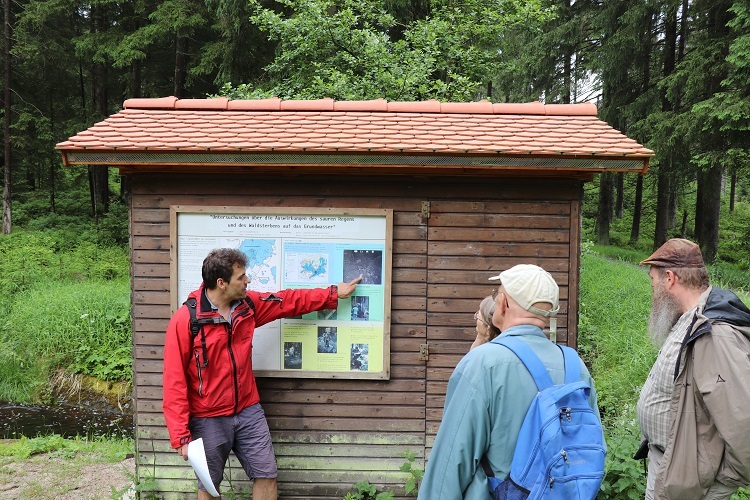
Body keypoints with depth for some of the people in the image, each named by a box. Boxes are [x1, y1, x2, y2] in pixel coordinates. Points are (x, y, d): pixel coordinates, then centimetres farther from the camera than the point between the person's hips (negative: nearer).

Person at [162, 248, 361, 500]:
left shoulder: (248, 304, -3)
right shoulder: (185, 319, -19)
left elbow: (289, 301, 12)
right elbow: (175, 382, -16)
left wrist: (333, 294, 14)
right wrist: (181, 435, -17)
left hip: (249, 412, 5)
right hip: (208, 419, -5)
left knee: (267, 475, 10)